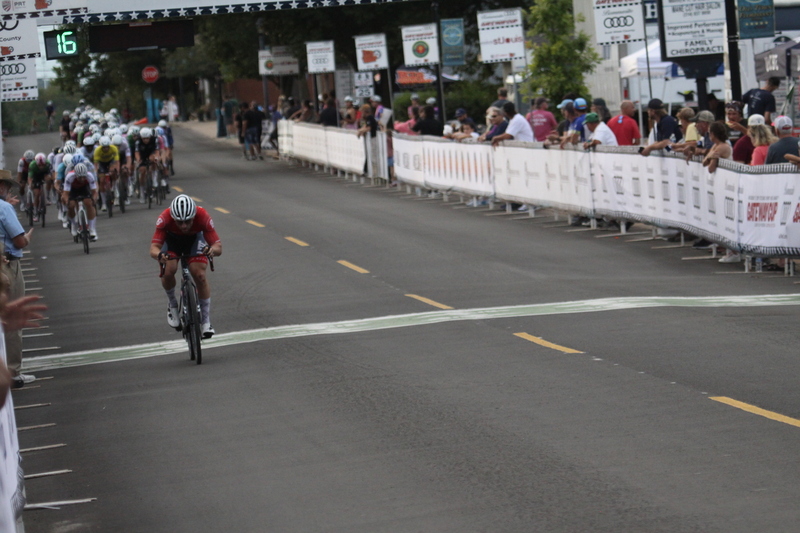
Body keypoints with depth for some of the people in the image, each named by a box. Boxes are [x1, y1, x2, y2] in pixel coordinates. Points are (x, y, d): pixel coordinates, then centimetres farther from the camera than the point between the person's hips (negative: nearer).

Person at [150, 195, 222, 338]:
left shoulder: (202, 216, -37)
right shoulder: (165, 218, -38)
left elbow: (218, 247, -37)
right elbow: (154, 248, -41)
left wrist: (212, 250, -61)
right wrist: (159, 255, -65)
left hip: (194, 238, 0)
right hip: (172, 239, 0)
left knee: (200, 275, -19)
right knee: (168, 272, -24)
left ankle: (206, 321, -7)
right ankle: (172, 305, 7)